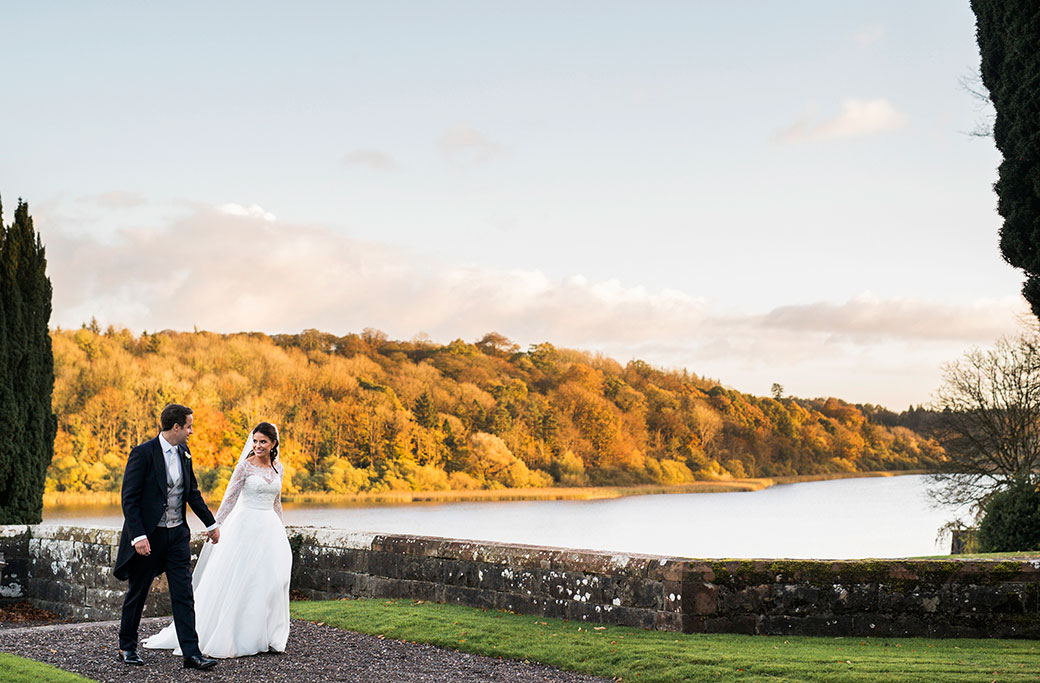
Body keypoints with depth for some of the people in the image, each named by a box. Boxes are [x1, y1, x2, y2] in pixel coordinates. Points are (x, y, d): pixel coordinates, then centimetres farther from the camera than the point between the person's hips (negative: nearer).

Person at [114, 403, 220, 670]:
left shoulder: (184, 452, 6)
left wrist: (211, 523, 18)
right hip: (148, 536, -5)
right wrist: (137, 536, -23)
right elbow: (129, 499, -16)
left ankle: (191, 653, -3)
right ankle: (127, 647, 27)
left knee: (184, 595, -1)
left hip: (177, 534, 5)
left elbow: (193, 492, 18)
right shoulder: (143, 454, -15)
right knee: (137, 593, 11)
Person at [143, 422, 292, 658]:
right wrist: (216, 526, -11)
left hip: (270, 529, 5)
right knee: (237, 581, -4)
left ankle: (266, 636, 8)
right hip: (246, 526, -5)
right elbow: (230, 497, -6)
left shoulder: (278, 468, 10)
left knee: (273, 581, -2)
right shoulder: (245, 466, -5)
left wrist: (280, 532, 22)